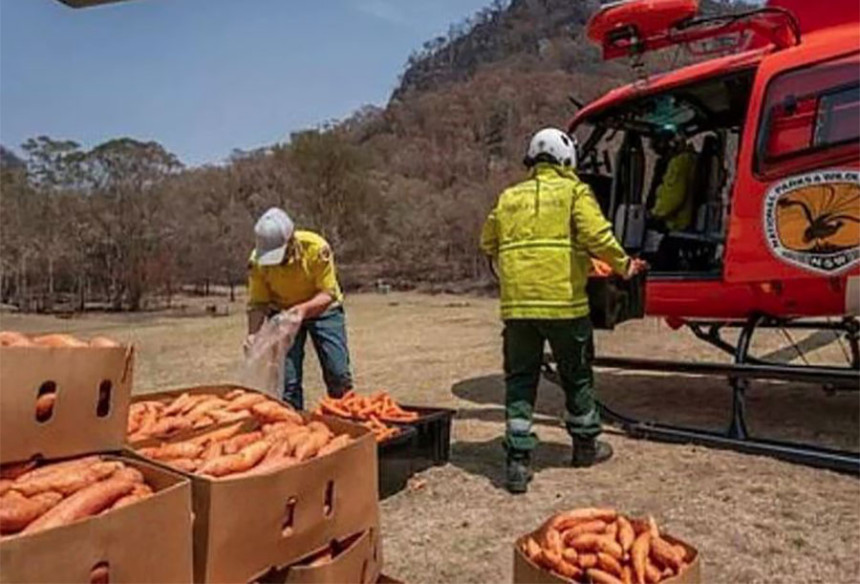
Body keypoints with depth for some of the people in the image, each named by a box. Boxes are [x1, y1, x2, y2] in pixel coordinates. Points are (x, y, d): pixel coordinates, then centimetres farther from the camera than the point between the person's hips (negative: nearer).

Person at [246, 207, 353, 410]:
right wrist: (252, 334, -31)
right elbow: (257, 303, -14)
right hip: (282, 312, 2)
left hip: (321, 309, -1)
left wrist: (304, 308, -43)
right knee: (286, 380, -5)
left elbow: (328, 294, -25)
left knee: (338, 374, -4)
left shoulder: (317, 248, -30)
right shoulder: (258, 261, -22)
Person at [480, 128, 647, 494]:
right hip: (563, 301, -2)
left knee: (519, 380, 8)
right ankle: (586, 445, 32)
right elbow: (597, 237, -10)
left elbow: (488, 244, 19)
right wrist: (624, 265, 4)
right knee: (577, 376, 15)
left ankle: (518, 460, 3)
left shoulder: (509, 197, 15)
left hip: (517, 302, 3)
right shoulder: (574, 191, 3)